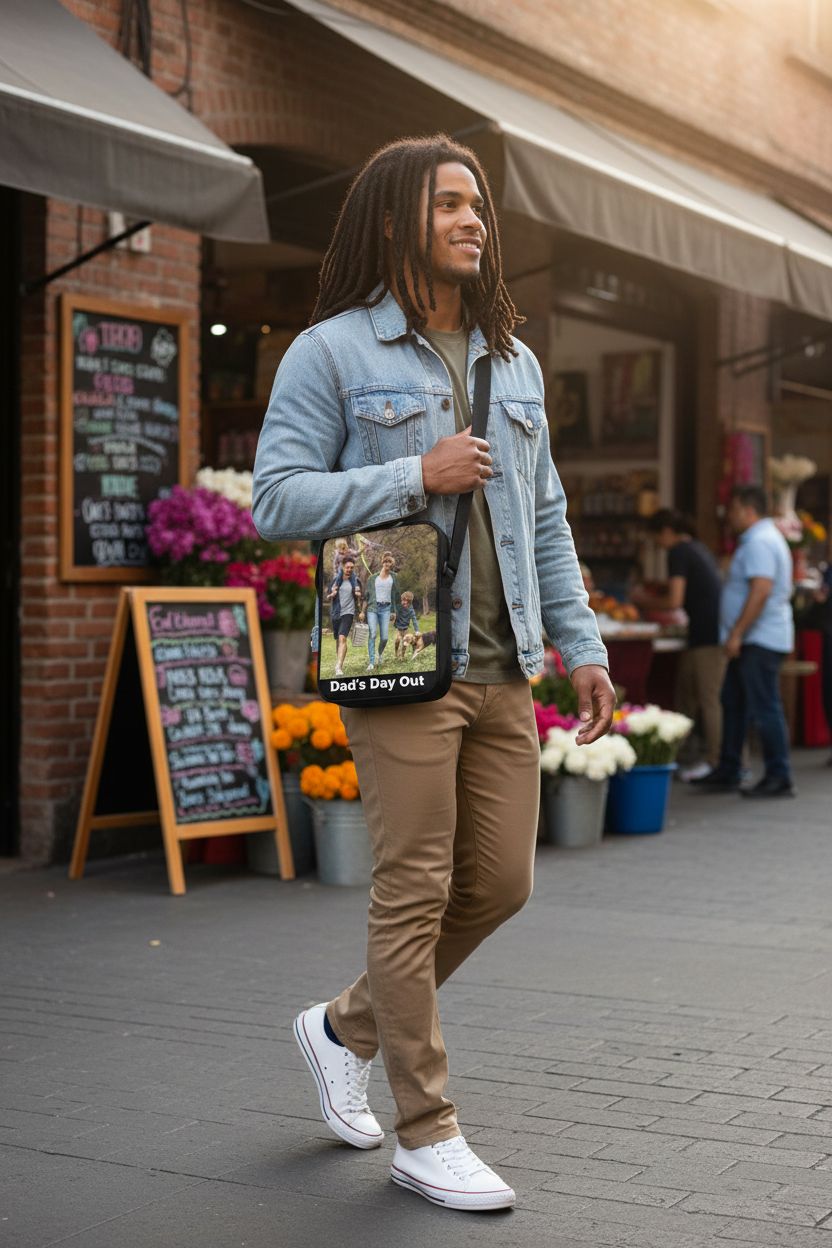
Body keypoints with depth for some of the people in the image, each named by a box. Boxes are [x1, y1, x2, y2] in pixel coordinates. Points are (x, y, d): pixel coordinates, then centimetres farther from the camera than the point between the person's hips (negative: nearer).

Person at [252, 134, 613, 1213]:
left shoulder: (514, 362, 17)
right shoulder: (331, 352, -1)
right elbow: (277, 497, -8)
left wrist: (582, 644, 12)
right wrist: (416, 476, -14)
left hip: (502, 667, 7)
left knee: (500, 883, 8)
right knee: (417, 891, -3)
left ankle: (347, 1027, 30)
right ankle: (426, 1134, 10)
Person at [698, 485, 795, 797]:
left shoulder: (759, 542, -16)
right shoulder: (764, 538, 19)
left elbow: (761, 591, -26)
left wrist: (736, 633, -25)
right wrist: (736, 634, 23)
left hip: (760, 642, -11)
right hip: (752, 642, 11)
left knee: (764, 710, -8)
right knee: (733, 704, 15)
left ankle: (779, 779, -4)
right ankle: (728, 773, 21)